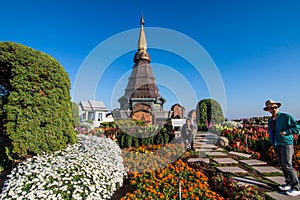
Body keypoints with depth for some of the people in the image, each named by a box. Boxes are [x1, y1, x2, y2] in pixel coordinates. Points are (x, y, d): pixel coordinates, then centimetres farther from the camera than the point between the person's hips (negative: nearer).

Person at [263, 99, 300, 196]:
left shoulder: (286, 117, -7)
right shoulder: (270, 120, 12)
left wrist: (286, 132, -19)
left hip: (286, 144, -6)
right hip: (276, 145, 6)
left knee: (287, 166, -8)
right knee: (282, 166, 12)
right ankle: (289, 184, 24)